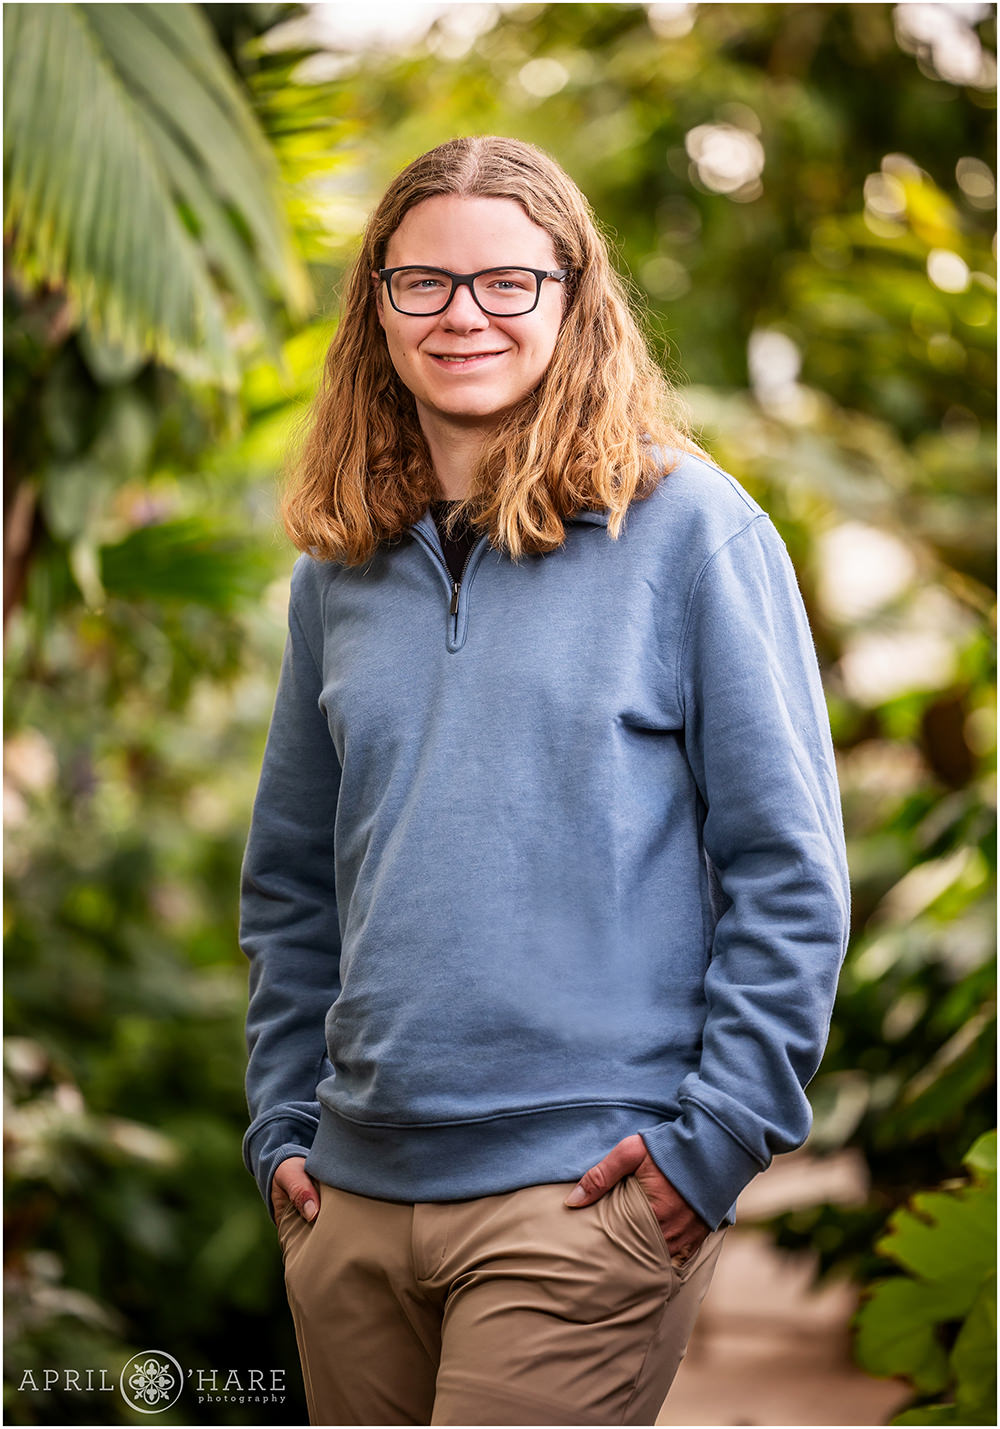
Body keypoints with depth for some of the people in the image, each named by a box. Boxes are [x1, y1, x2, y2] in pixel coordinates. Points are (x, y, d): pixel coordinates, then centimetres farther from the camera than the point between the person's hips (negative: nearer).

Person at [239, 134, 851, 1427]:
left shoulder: (687, 527, -4)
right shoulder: (340, 567, 10)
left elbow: (790, 869, -5)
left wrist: (719, 1135, -10)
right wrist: (285, 1117, 10)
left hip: (588, 1190, -5)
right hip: (352, 1193, 5)